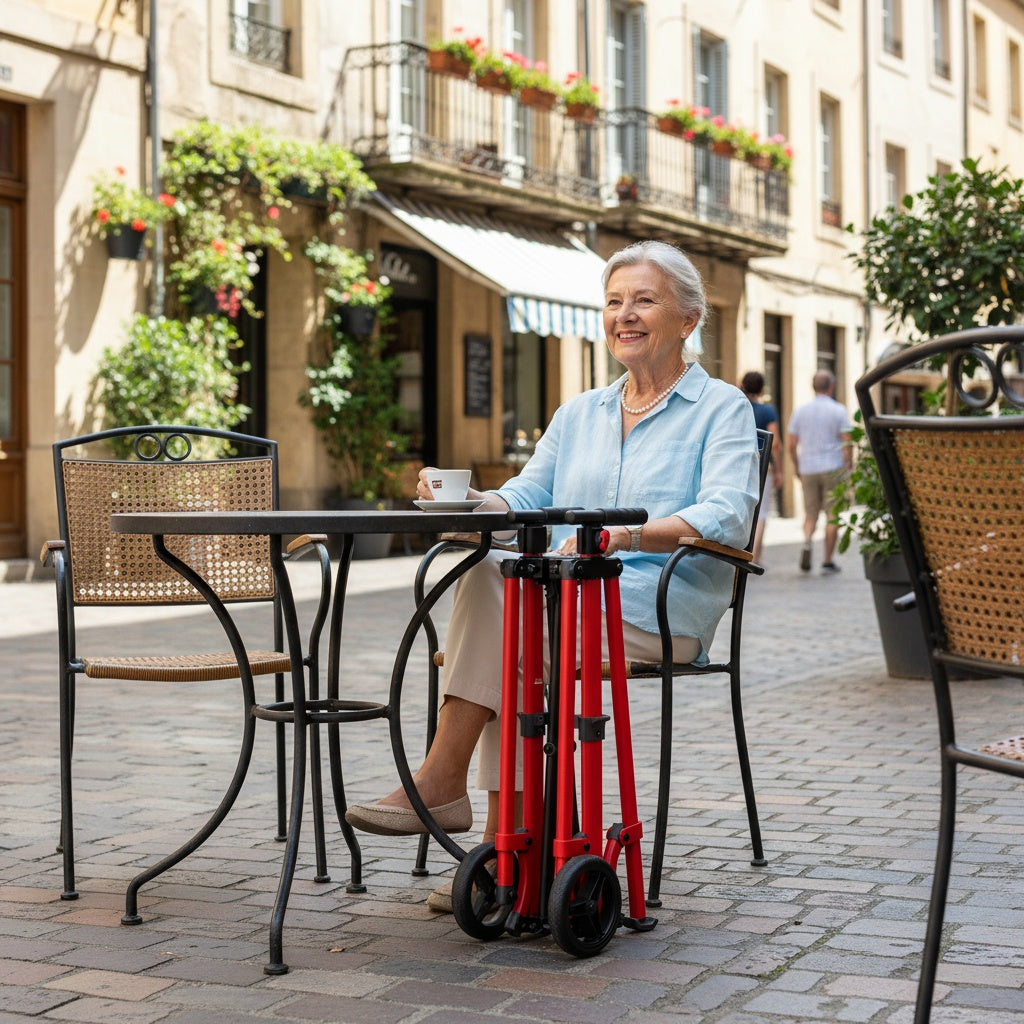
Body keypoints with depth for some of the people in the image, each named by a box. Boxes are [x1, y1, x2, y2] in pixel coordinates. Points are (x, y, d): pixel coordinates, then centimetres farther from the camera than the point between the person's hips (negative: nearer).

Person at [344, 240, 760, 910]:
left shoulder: (723, 410, 4)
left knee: (494, 579, -26)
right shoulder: (579, 414, 23)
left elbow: (726, 520, -14)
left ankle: (442, 781, -19)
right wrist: (467, 501, -12)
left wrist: (623, 534, -29)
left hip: (659, 610, -5)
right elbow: (527, 498, 12)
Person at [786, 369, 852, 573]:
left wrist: (797, 467, 16)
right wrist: (848, 467, -3)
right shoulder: (838, 410, -4)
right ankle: (827, 561, 4)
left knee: (810, 513, 12)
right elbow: (846, 442, -9)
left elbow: (791, 443, 5)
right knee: (832, 515, 4)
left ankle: (807, 541, -16)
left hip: (808, 469, 3)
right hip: (833, 468, -3)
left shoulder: (800, 410, 5)